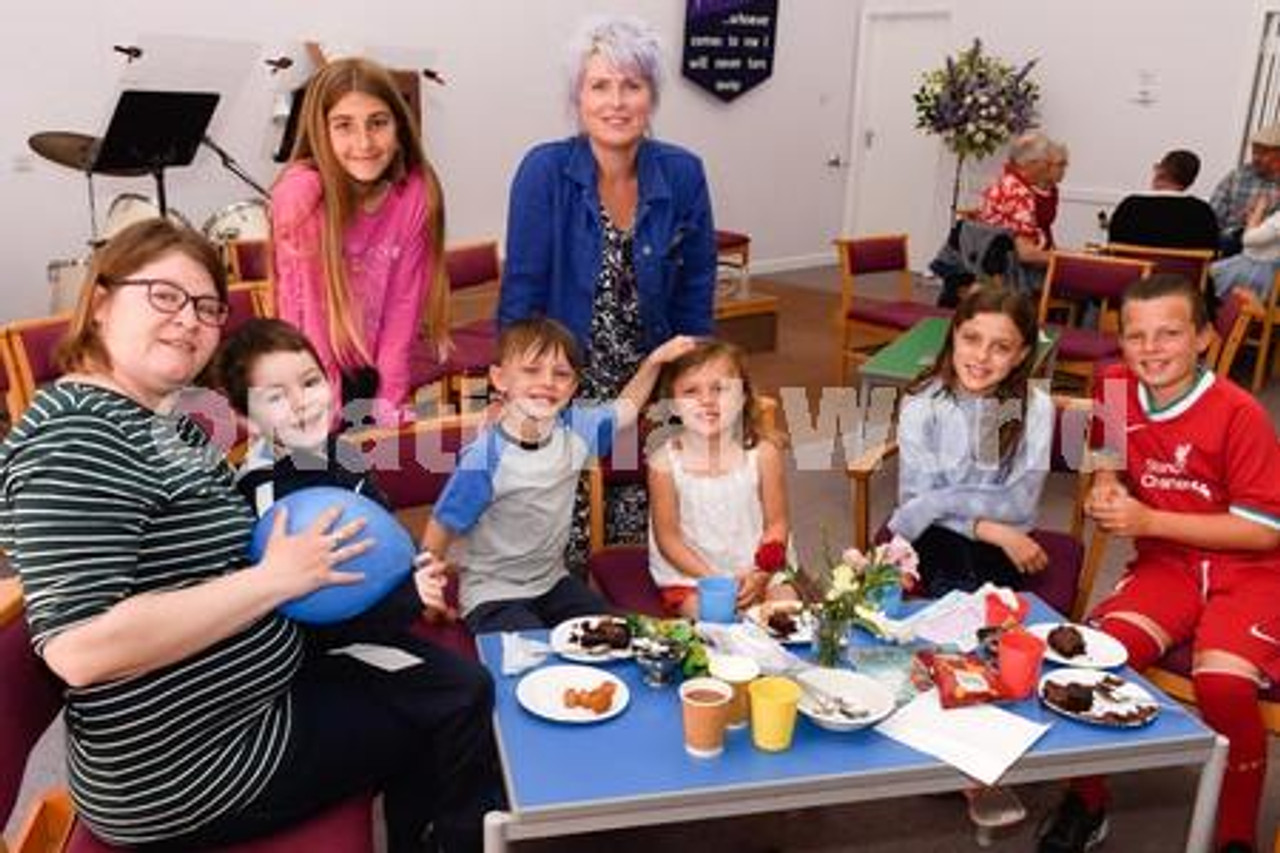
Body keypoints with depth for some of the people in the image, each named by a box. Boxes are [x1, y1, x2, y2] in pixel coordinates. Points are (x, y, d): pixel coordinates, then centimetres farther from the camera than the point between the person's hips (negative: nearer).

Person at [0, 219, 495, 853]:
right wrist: (275, 579, -26)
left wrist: (310, 559, -2)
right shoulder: (78, 433, -23)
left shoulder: (170, 419, 7)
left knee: (463, 690, 14)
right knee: (458, 722, 4)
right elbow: (77, 648, -31)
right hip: (186, 772, -9)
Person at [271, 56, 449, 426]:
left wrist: (390, 399, -6)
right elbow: (303, 302, -17)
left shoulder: (417, 194, -11)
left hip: (371, 374, 3)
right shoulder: (301, 193, -21)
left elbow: (404, 301, -7)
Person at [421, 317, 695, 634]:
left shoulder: (574, 429, -7)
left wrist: (654, 360, 4)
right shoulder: (485, 459, -24)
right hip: (494, 596, -6)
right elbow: (441, 528, -15)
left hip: (554, 582, 6)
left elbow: (626, 406, 13)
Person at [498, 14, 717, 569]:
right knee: (557, 551, 2)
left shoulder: (682, 175, -4)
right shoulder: (545, 171, -12)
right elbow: (521, 295, -10)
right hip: (562, 387, -2)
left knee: (641, 543, 9)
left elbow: (694, 301, 3)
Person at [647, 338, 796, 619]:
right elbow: (667, 535, -7)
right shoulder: (665, 460, -12)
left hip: (758, 568, 2)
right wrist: (712, 580, -16)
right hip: (688, 575, -2)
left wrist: (759, 574, -17)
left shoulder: (763, 452, -8)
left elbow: (776, 524, -2)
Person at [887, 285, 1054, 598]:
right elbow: (913, 501, -11)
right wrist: (991, 530, -21)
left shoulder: (1035, 408, -8)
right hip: (935, 536, 0)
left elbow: (1020, 505, -11)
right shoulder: (921, 405, -9)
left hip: (1001, 546, 1)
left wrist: (938, 501, -18)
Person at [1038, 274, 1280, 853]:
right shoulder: (1116, 388, -1)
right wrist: (1106, 491, -4)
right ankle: (1087, 802, 1)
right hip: (1167, 563, 4)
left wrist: (1149, 521, -20)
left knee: (1223, 683, -28)